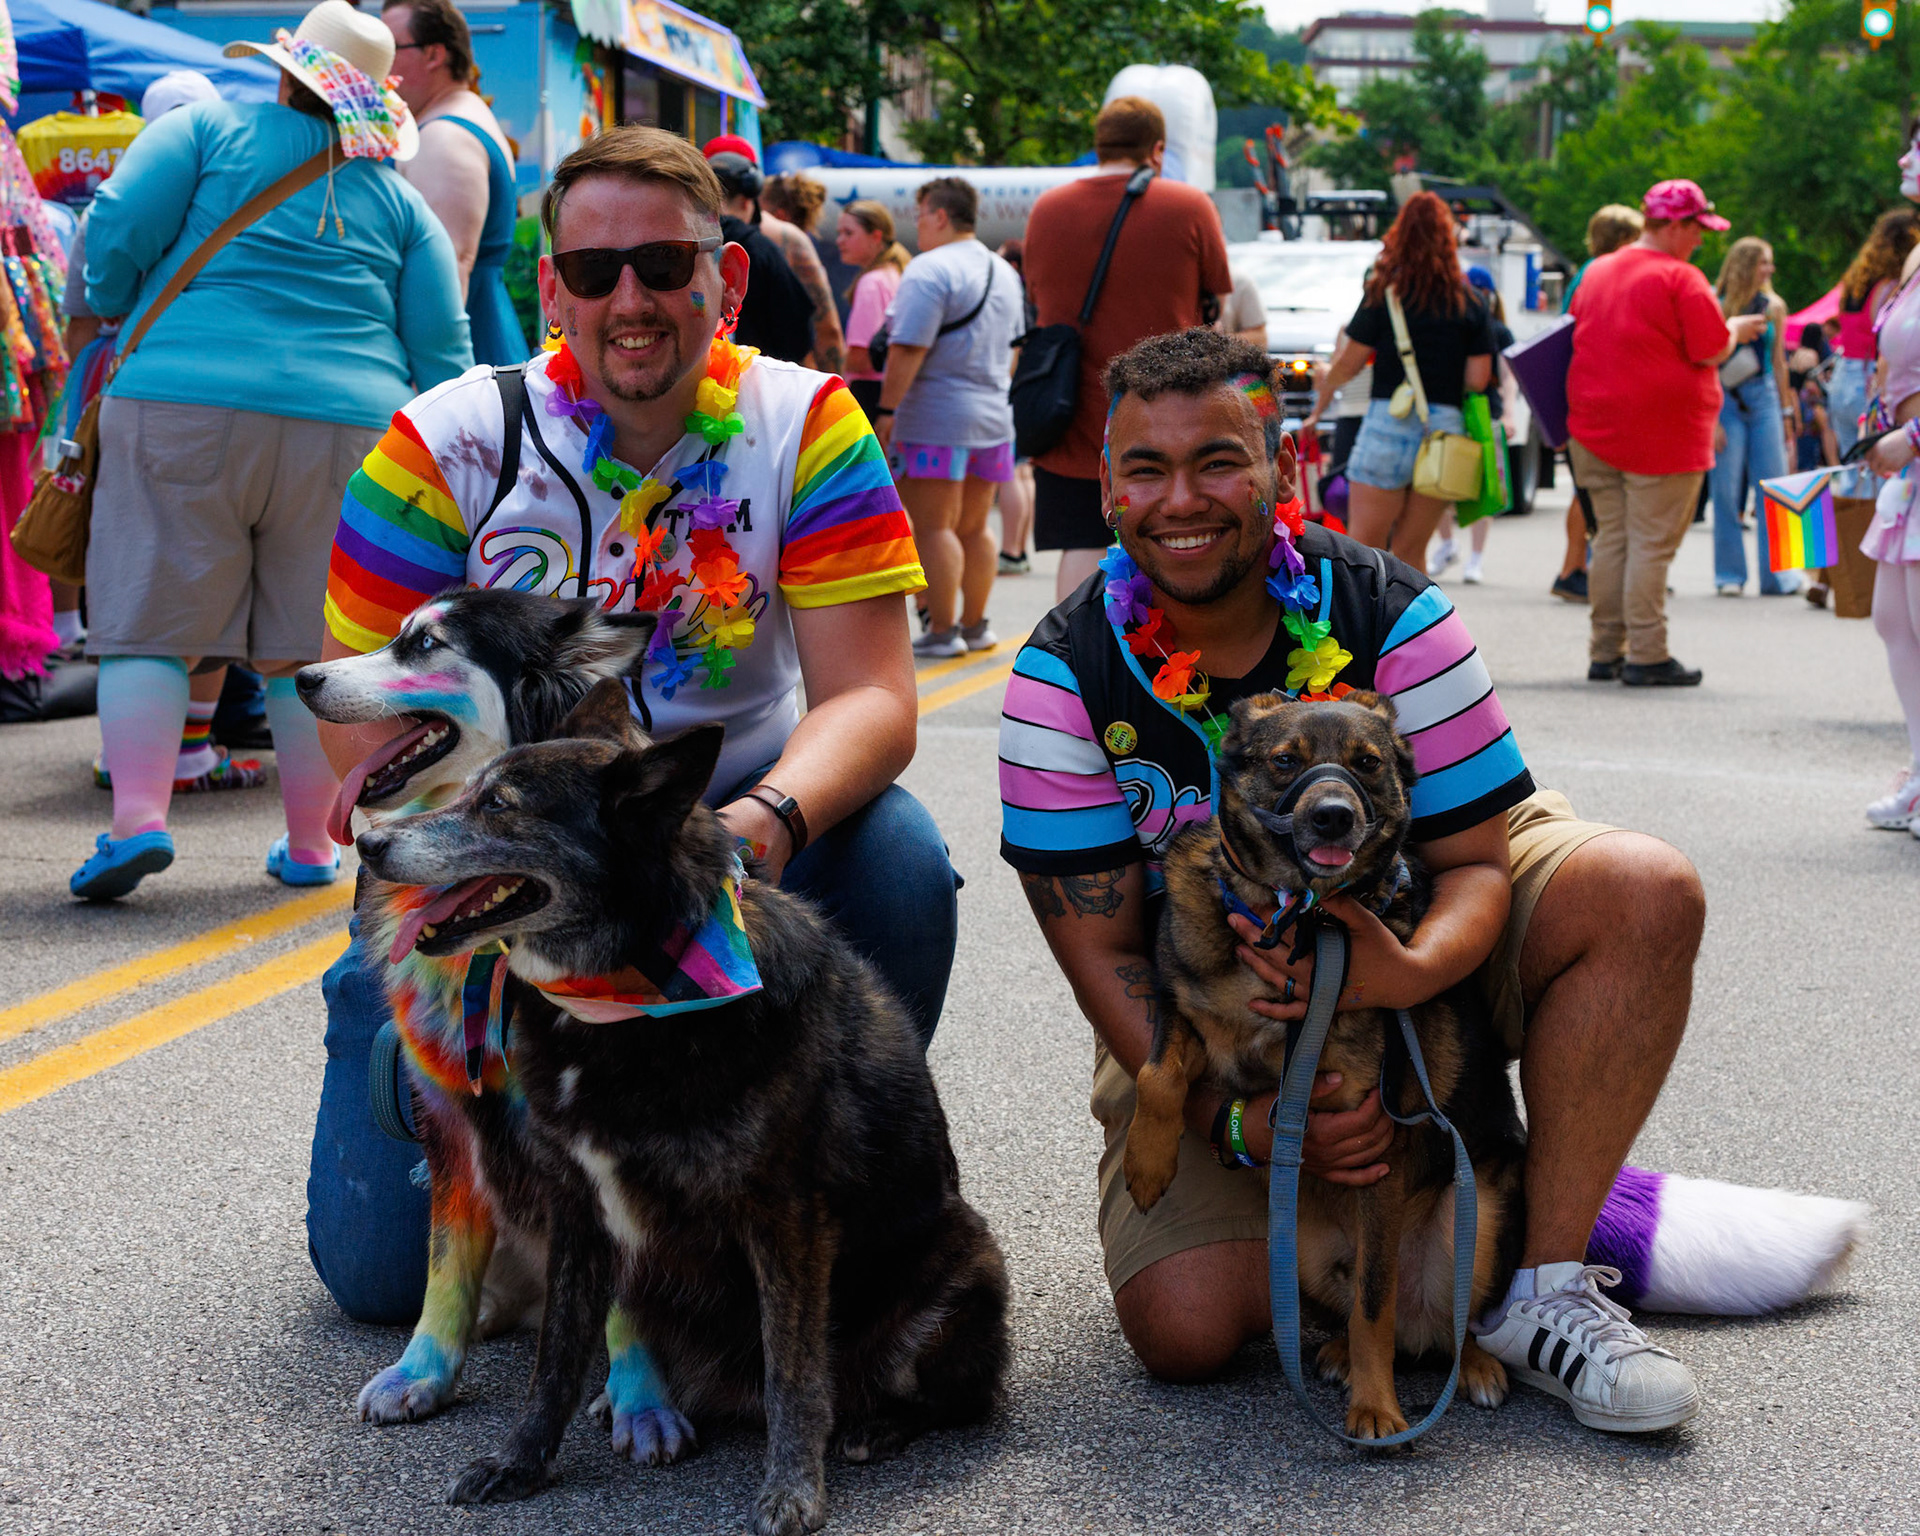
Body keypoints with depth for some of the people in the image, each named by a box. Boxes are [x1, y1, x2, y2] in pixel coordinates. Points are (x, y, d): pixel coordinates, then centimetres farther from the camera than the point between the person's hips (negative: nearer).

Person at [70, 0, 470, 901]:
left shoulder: (204, 131, 9)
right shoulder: (401, 202, 16)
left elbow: (118, 230, -1)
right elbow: (441, 352, 12)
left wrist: (115, 322, 18)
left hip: (183, 399, -2)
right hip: (350, 422, 2)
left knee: (151, 623, 2)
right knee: (311, 649, 10)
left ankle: (137, 817, -13)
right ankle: (310, 845, 15)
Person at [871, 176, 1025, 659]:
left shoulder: (929, 270, -13)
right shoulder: (1004, 272, 15)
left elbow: (908, 350, -19)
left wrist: (886, 410, -16)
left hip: (935, 419, -8)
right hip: (993, 415, 8)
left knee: (934, 528, -4)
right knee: (974, 528, 14)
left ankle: (942, 631, -5)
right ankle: (975, 625, 20)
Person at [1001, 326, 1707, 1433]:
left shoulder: (1390, 616, -17)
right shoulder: (1062, 677, -17)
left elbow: (1477, 855, -16)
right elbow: (1101, 949, -15)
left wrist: (1412, 968, -41)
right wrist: (1235, 1116, -31)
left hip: (1407, 933, 1)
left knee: (1647, 891, -26)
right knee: (1184, 1328, -20)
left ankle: (1546, 1284, -18)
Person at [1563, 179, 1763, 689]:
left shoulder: (1597, 273, 13)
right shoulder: (1681, 278, -10)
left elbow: (1583, 337, 22)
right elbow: (1711, 351, -12)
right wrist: (1737, 331, 8)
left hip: (1596, 427, 7)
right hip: (1661, 431, -7)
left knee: (1611, 538, 11)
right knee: (1652, 544, -4)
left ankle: (1605, 652, 13)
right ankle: (1646, 656, -2)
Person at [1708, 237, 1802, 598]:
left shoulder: (1774, 307, 7)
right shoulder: (1717, 306, -5)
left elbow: (1778, 361, 14)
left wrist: (1787, 412, 14)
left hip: (1764, 397, 3)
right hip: (1725, 401, -3)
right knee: (1727, 490, -2)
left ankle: (1776, 576, 6)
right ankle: (1730, 576, 7)